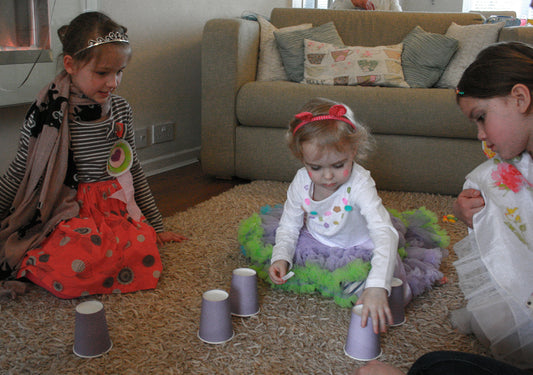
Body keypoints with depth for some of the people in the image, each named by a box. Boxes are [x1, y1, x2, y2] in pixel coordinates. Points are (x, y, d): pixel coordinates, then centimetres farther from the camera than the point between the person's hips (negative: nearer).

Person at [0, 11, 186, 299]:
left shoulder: (121, 110, 5)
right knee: (69, 275, -36)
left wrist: (156, 226, 21)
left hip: (118, 211, 5)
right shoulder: (47, 116, -7)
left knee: (146, 260, -26)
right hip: (70, 214, -5)